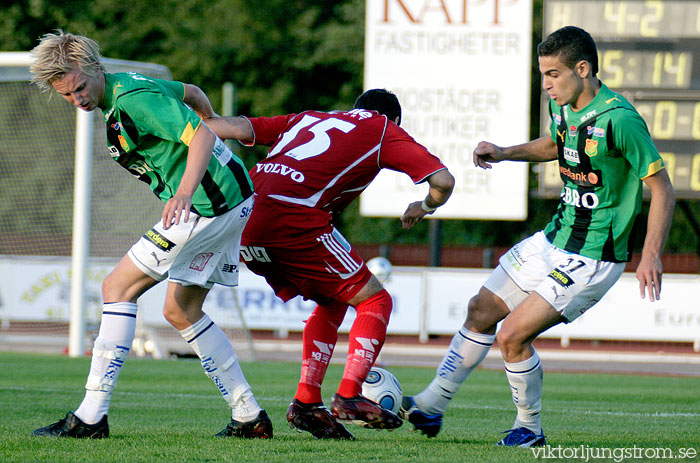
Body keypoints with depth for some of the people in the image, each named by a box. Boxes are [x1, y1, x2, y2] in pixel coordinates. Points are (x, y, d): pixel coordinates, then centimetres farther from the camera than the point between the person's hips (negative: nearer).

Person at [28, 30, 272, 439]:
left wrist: (185, 192, -40)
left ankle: (91, 417, -11)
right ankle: (249, 417, 16)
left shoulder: (133, 100, -19)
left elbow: (201, 134, -28)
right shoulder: (125, 86, 11)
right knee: (181, 311, 17)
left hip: (209, 204, -11)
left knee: (119, 288, -8)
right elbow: (192, 93, 26)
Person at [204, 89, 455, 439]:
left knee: (332, 301, 24)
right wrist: (424, 208, 27)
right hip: (294, 222, -6)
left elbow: (237, 127, 19)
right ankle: (349, 397, -3)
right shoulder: (384, 130, 16)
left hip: (244, 224, 6)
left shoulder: (307, 119, 30)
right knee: (374, 300, 9)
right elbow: (443, 180, 8)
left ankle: (306, 402, 15)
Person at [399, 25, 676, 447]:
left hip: (593, 258, -9)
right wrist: (504, 154, 11)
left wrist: (651, 255, -27)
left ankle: (529, 428, 10)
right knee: (482, 310, 12)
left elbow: (662, 188, -20)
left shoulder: (620, 120, -24)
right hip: (555, 239, 9)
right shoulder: (564, 108, 1)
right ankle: (431, 406, 23)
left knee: (513, 336, -12)